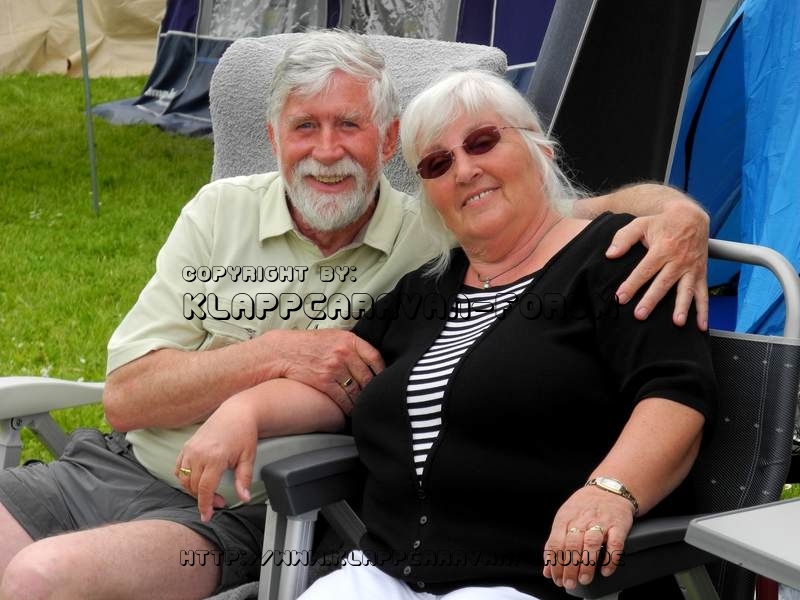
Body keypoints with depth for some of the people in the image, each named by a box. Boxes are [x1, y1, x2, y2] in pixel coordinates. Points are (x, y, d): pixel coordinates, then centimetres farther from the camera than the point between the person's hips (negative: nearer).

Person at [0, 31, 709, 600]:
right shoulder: (220, 212, 6)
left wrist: (678, 210, -23)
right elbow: (126, 395, 0)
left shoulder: (436, 240, -1)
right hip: (110, 469, 4)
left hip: (232, 515, -4)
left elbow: (597, 210, 1)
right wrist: (276, 353, -15)